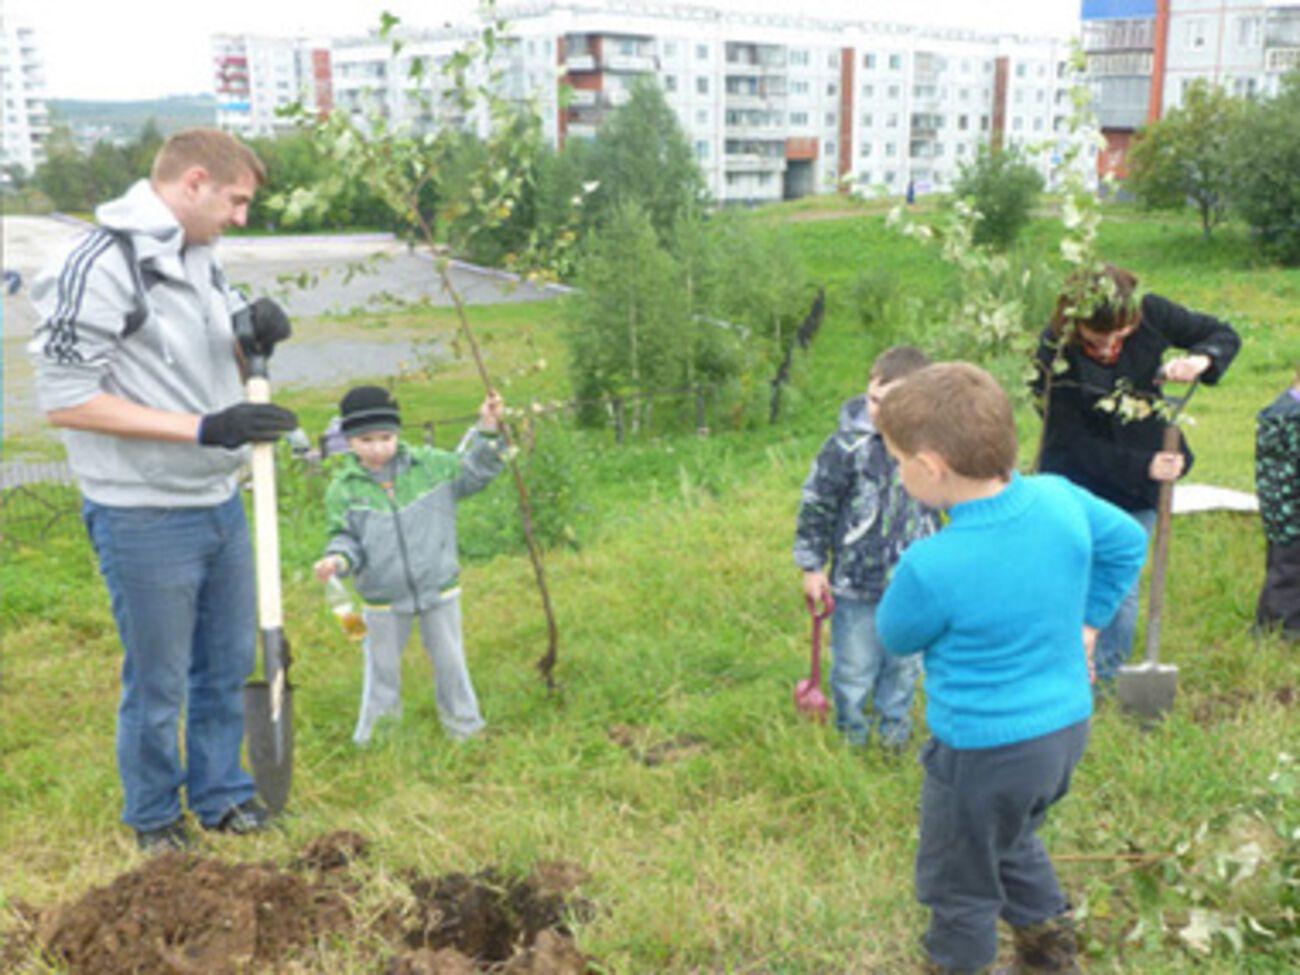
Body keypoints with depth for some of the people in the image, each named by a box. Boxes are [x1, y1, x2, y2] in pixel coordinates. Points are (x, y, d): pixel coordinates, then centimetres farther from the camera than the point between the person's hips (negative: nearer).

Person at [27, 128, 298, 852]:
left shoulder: (200, 256, 8)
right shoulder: (104, 265, -18)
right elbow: (65, 399, -20)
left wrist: (256, 335, -5)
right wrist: (204, 428, -24)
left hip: (220, 502, 8)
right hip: (145, 520, -8)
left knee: (229, 664, 18)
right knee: (158, 684, 9)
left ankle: (220, 792, 37)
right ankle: (154, 818, 30)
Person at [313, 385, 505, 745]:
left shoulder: (430, 465, -4)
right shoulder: (343, 489, -7)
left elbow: (472, 471, 2)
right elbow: (345, 536, -5)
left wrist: (488, 431, -9)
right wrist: (337, 558, -26)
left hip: (439, 588, 1)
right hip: (382, 598, -1)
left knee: (449, 661, 14)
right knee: (382, 668, 15)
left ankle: (464, 724, 33)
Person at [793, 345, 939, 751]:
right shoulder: (848, 445, -19)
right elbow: (815, 507, -9)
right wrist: (812, 566, -4)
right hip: (856, 582, -3)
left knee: (905, 665, 21)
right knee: (854, 669, 13)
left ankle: (894, 729, 45)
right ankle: (851, 734, 38)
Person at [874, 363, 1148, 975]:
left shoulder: (933, 567, -31)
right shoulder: (1060, 499, -13)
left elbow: (894, 636, -11)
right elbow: (1128, 543, 7)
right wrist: (1085, 621, 12)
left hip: (984, 750, -7)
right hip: (1069, 724, 7)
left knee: (958, 882, 18)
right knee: (1013, 839, 35)